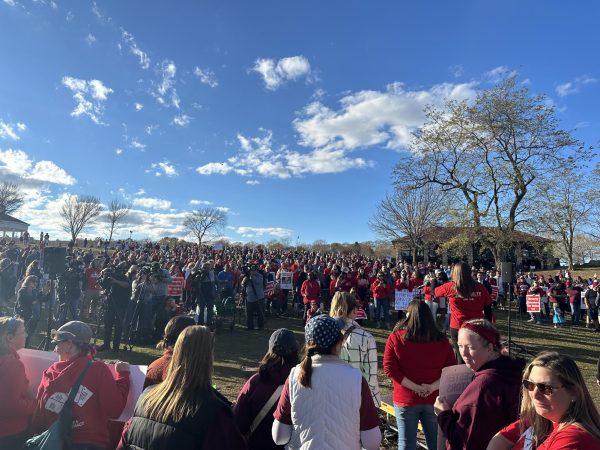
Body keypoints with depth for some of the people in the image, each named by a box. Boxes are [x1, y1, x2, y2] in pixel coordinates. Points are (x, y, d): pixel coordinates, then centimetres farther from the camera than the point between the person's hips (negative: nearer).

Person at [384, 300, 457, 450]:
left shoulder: (395, 338, -9)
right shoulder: (442, 340, -3)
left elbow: (389, 369, -14)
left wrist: (415, 387, -14)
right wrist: (433, 387, -12)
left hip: (405, 400, -2)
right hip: (434, 400, 2)